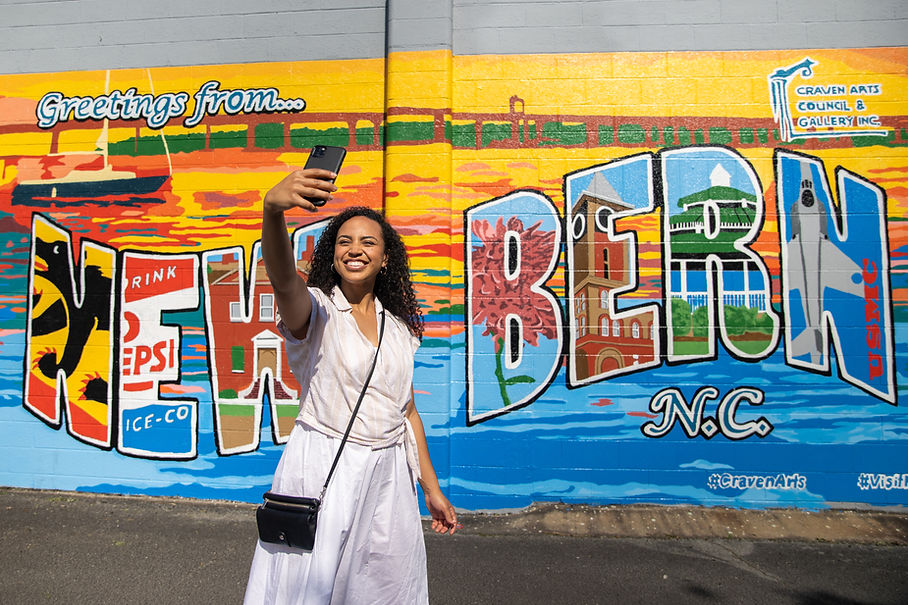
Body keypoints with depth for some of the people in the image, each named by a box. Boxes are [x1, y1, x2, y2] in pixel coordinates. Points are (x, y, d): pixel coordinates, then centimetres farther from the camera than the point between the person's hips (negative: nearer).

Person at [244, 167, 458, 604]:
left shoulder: (399, 326, 7)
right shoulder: (316, 310, -7)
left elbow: (406, 410, 11)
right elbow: (282, 277, -32)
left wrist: (431, 488, 12)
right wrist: (272, 209, -52)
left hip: (387, 477, 5)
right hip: (322, 471, -4)